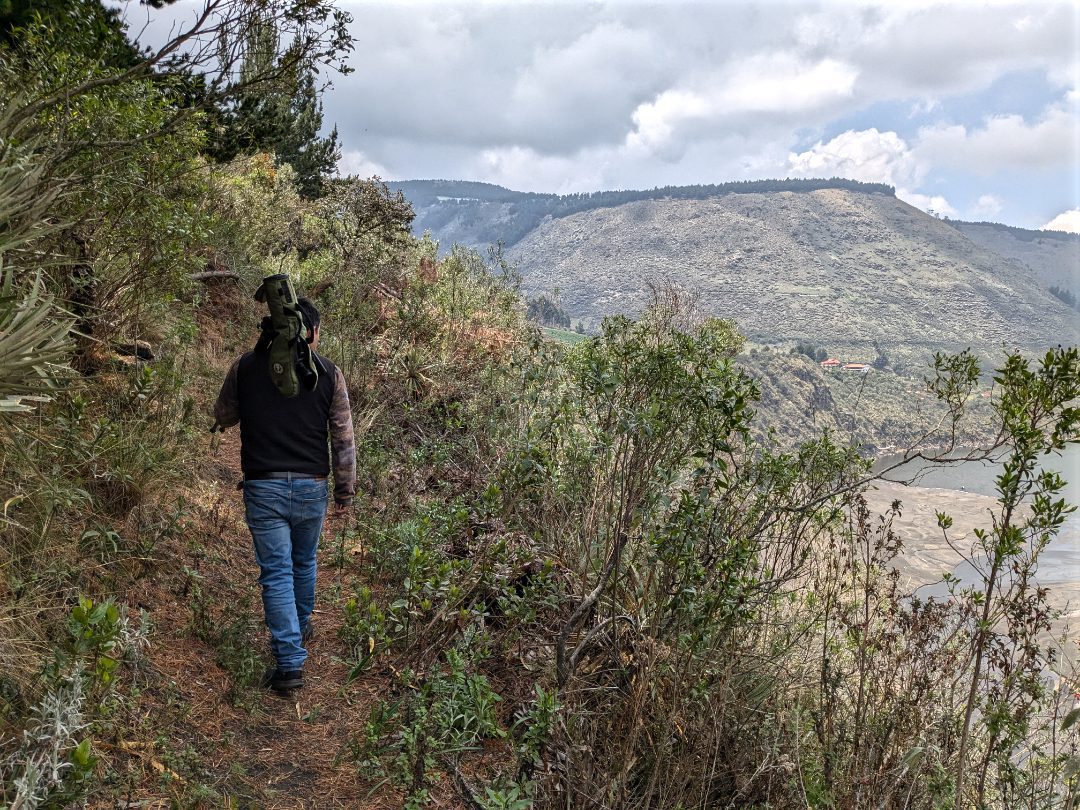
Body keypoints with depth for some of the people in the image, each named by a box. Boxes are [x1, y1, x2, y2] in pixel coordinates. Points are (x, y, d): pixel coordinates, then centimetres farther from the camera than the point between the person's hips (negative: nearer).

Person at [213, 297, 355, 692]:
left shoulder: (245, 367, 0)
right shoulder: (328, 372, -2)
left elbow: (222, 417, 14)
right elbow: (343, 438, -1)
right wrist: (345, 489, 8)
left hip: (263, 487, -1)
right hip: (312, 487, 1)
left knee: (276, 573, 3)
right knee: (304, 563, 22)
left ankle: (290, 663, -1)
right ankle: (300, 629, 43)